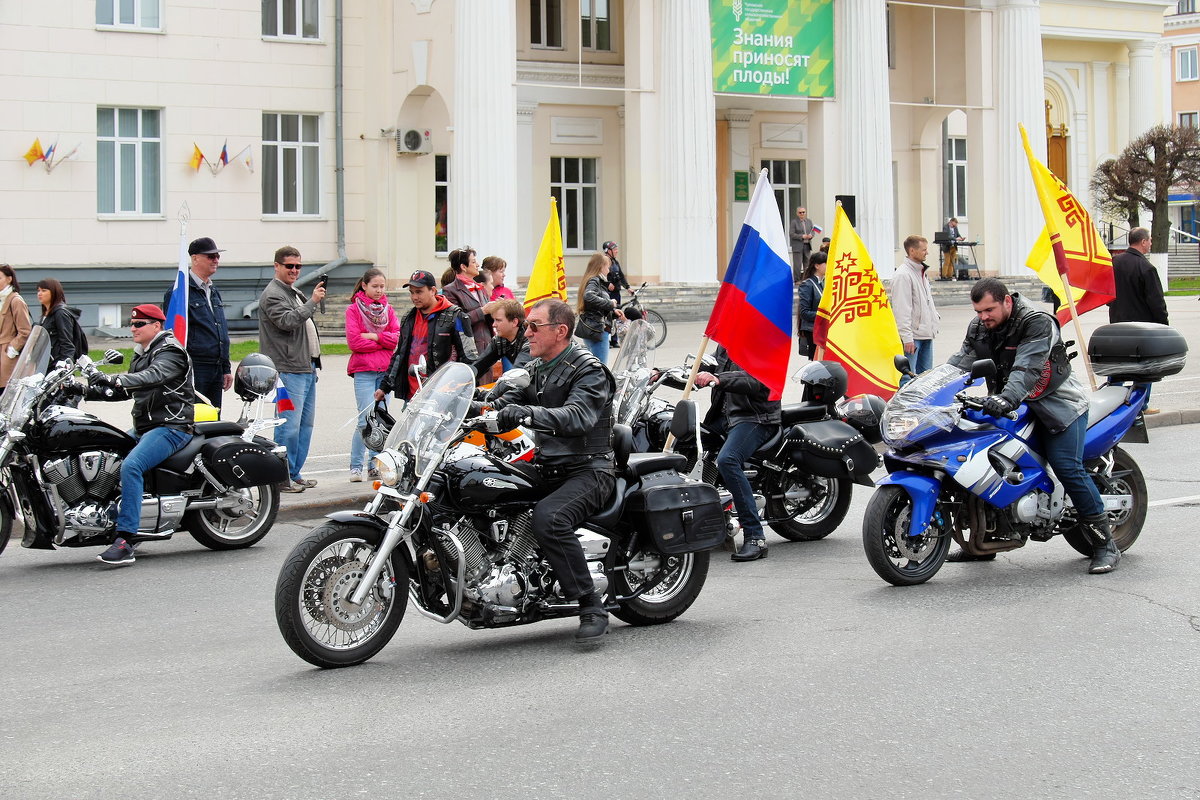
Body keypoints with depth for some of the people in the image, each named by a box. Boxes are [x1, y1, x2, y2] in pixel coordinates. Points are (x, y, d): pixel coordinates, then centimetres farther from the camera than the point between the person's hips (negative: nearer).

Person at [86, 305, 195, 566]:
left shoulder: (170, 352, -9)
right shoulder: (140, 355, 22)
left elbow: (153, 376, -29)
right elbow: (125, 390, 23)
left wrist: (115, 379, -42)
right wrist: (90, 390, 9)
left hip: (171, 427, -10)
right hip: (144, 427, 10)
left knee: (130, 466, -30)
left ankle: (125, 541, -34)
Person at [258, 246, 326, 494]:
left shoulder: (296, 294, 23)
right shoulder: (272, 295, -8)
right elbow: (287, 321, -23)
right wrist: (312, 302, -23)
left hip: (307, 368, 10)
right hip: (289, 370, -10)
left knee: (305, 424, 11)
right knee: (289, 425, -11)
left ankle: (295, 473, 18)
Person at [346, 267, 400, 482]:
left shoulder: (388, 309, 15)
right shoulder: (354, 309, 2)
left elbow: (398, 337, 3)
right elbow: (354, 341, -9)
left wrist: (374, 336, -10)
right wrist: (385, 342, -5)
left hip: (386, 370, 4)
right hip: (363, 370, -4)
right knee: (366, 419, -12)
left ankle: (375, 465, 9)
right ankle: (355, 466, -5)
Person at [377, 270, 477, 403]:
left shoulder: (454, 316, -2)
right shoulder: (408, 318, 18)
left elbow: (469, 357, -3)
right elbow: (398, 354, 26)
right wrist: (384, 387, 22)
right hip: (411, 396, 6)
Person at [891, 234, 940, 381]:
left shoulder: (922, 271, 16)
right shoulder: (903, 274, -15)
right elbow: (901, 310, -20)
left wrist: (934, 316, 17)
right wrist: (907, 337, -23)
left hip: (926, 334, 10)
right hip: (912, 336, -10)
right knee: (907, 378, -10)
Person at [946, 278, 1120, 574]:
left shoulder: (1037, 323, -18)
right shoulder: (979, 328, 5)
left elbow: (1027, 369, -32)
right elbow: (960, 364, -2)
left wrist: (1007, 398, -48)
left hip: (1056, 405, -7)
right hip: (1009, 408, 7)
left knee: (1067, 468, -19)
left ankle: (1105, 544, -10)